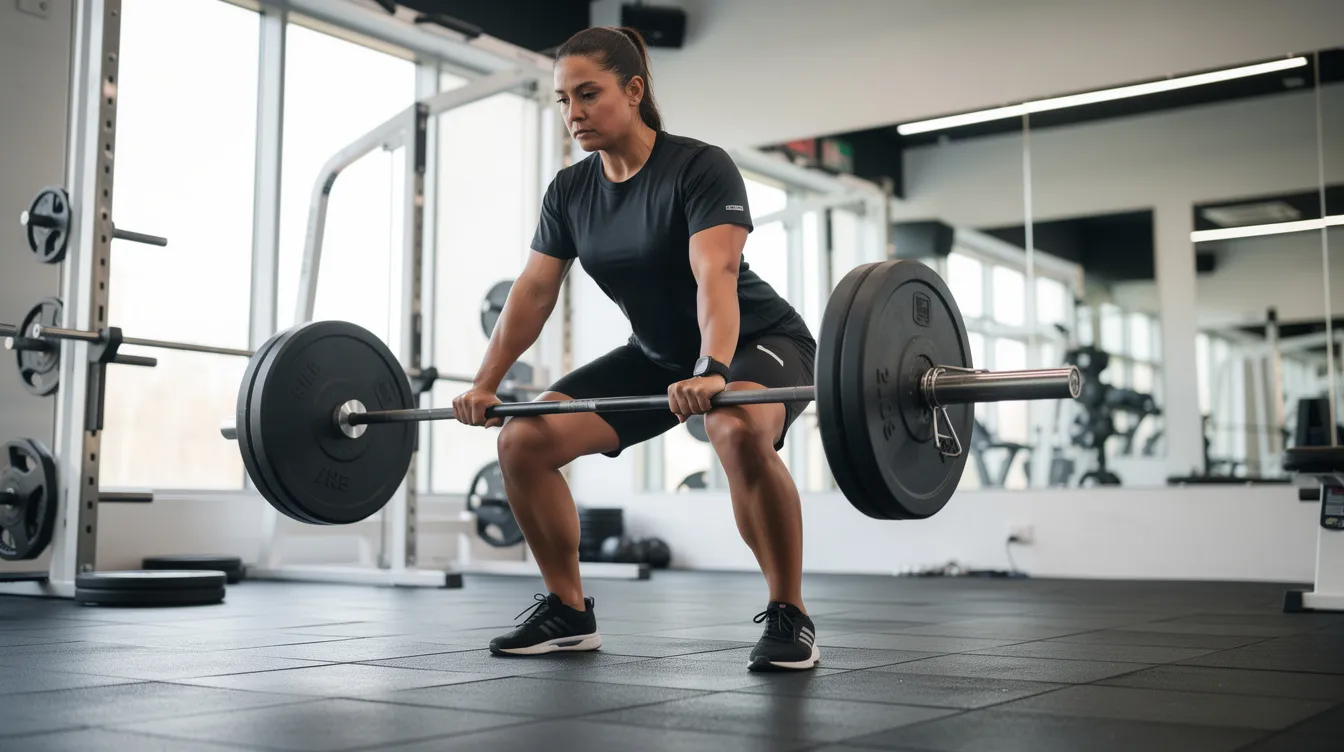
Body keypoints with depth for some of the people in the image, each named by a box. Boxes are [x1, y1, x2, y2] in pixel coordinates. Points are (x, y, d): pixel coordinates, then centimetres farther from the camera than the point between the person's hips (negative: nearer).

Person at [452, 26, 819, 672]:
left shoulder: (699, 168, -22)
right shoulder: (570, 190, -2)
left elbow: (716, 274, -36)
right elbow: (534, 290, -3)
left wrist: (713, 371, -51)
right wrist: (485, 384, -11)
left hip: (759, 342, -6)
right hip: (657, 354, 7)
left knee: (739, 430, -41)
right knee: (524, 439, -8)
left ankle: (788, 617, -23)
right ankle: (568, 612, 7)